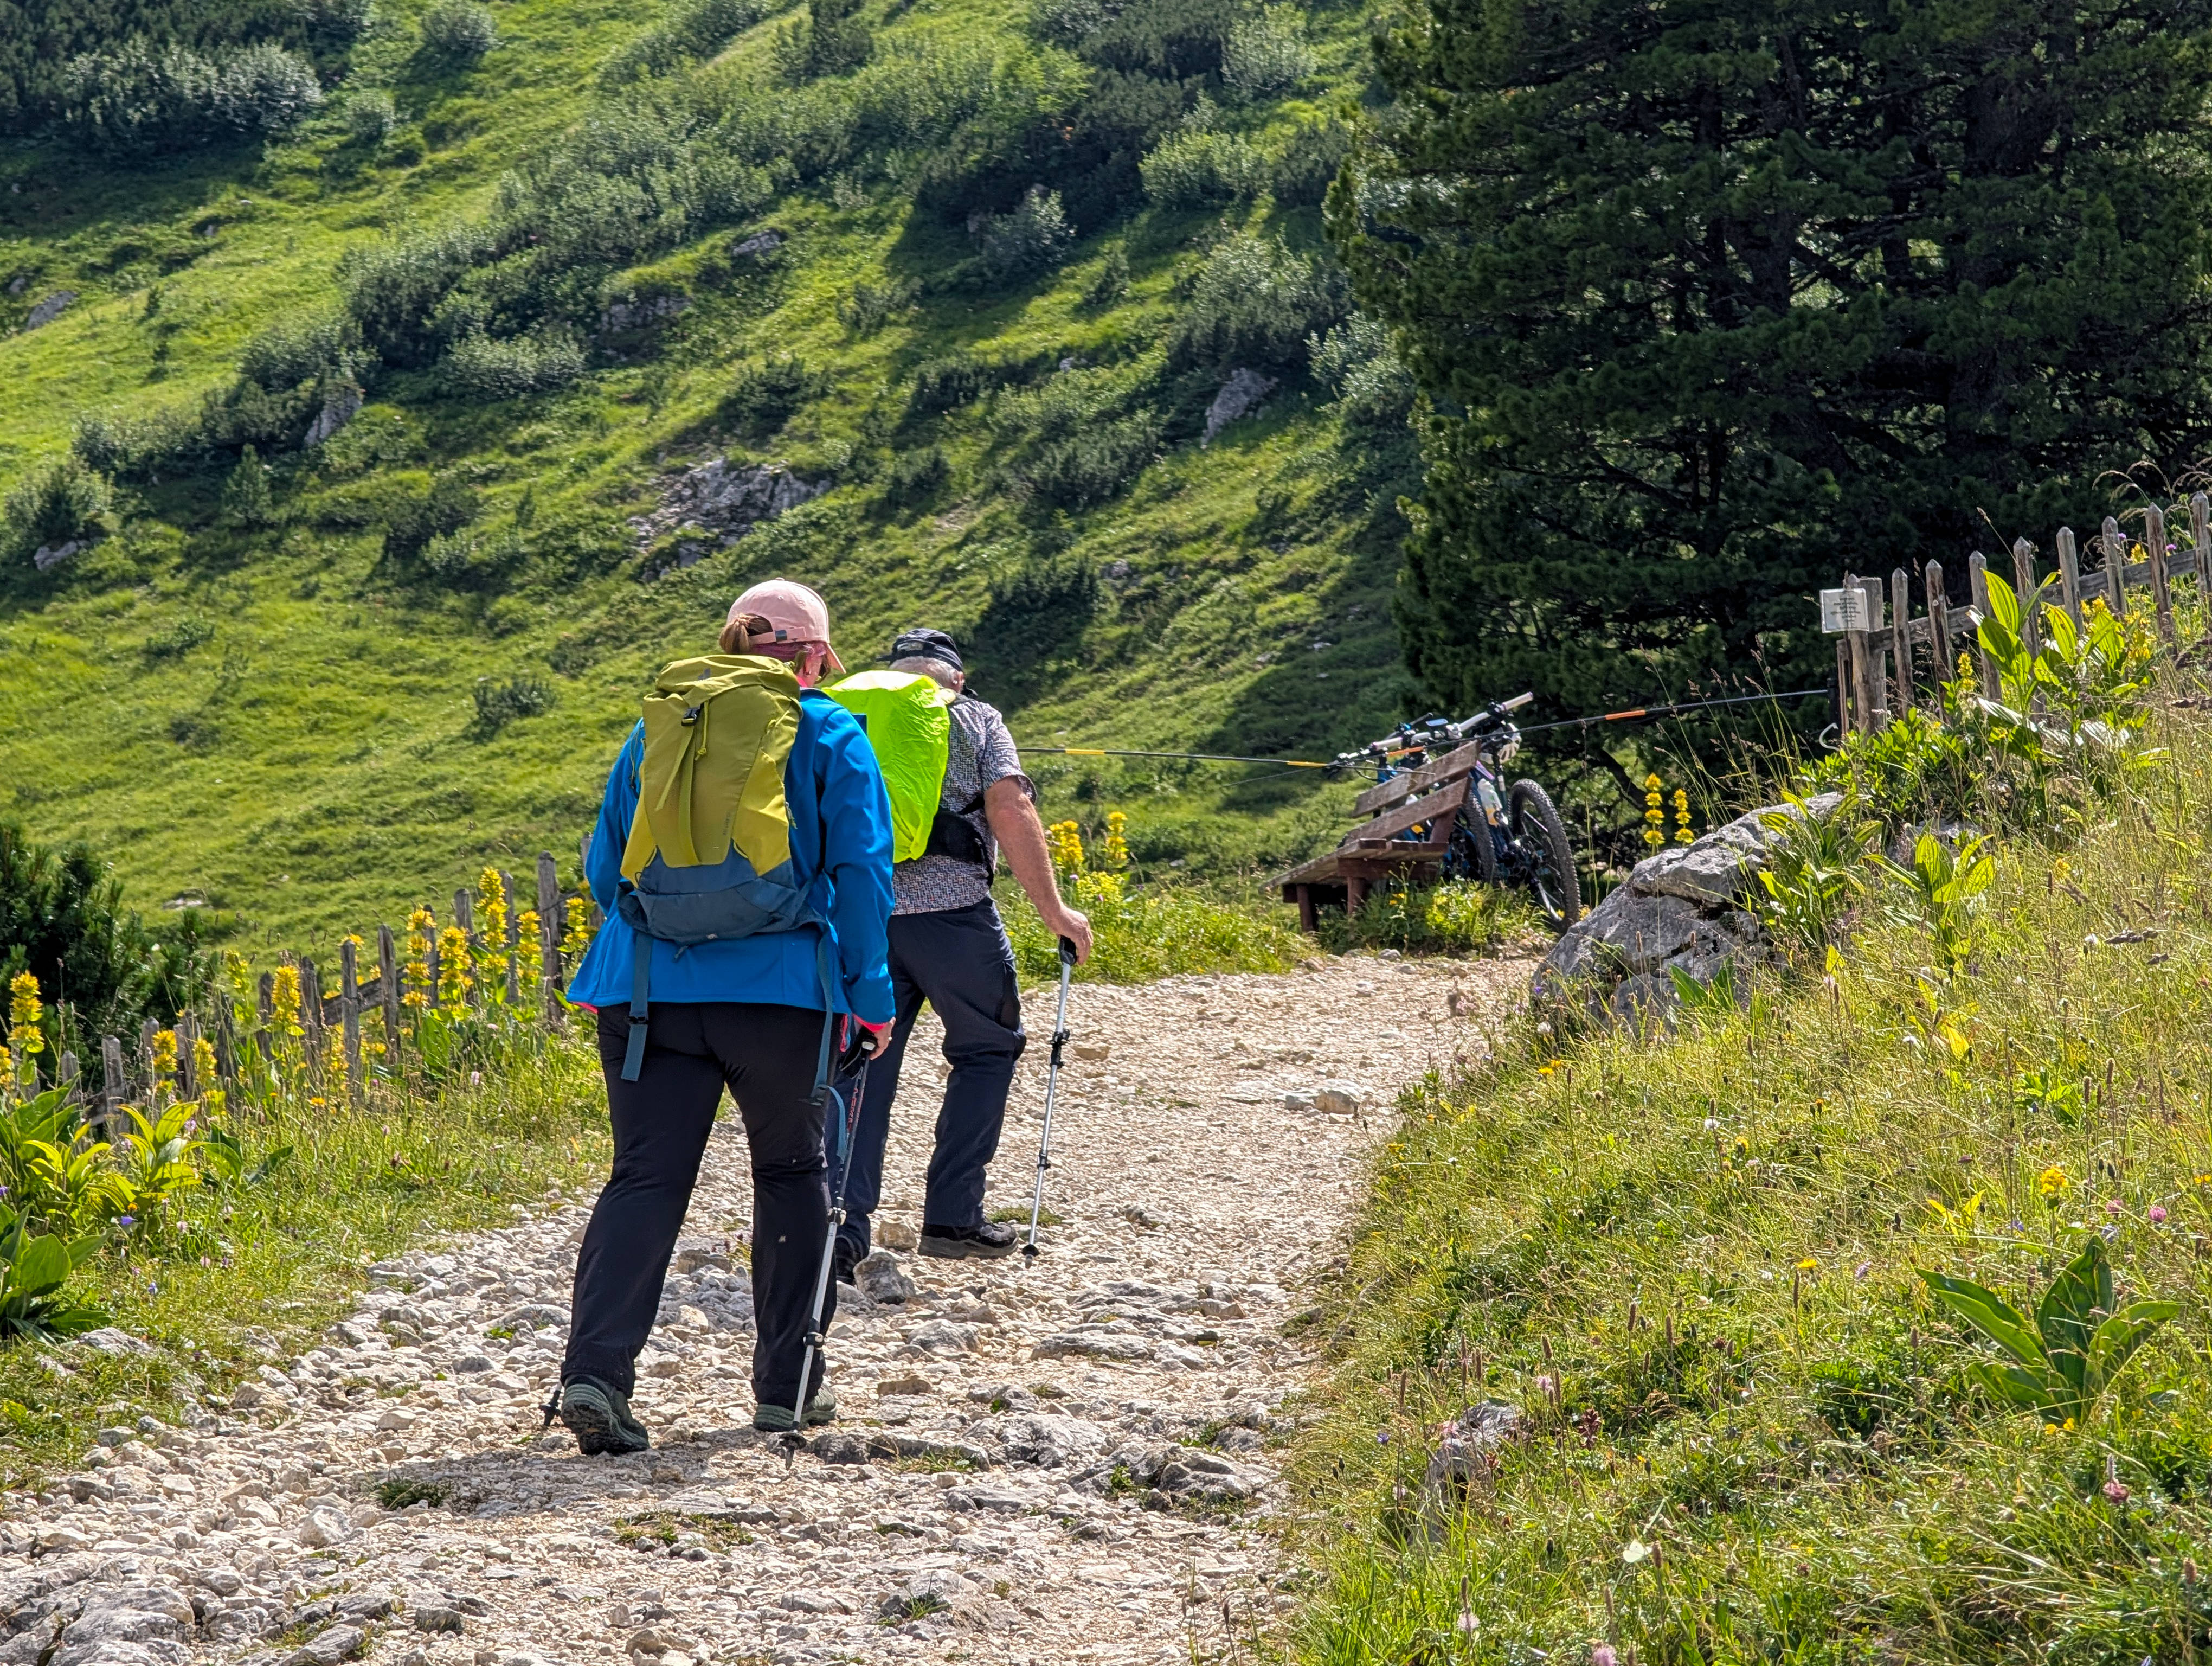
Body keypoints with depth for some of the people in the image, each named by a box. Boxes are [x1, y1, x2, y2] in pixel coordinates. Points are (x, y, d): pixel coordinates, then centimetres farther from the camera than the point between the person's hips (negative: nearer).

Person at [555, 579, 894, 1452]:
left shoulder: (656, 728, 15)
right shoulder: (829, 736, 4)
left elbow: (605, 866, 19)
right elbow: (861, 872, -2)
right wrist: (870, 998, 2)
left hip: (648, 983, 3)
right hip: (780, 990, -2)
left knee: (646, 1178, 1)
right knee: (792, 1174, 15)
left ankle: (594, 1371, -17)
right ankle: (786, 1384, 18)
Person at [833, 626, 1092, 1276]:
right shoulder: (976, 719, 10)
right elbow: (1009, 809, -4)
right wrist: (1053, 909, -3)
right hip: (951, 909, -3)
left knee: (863, 1067, 8)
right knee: (987, 1049, 15)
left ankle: (842, 1229, -1)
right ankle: (952, 1215, 11)